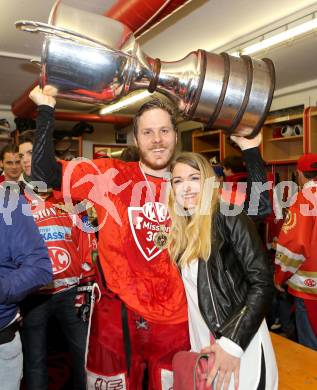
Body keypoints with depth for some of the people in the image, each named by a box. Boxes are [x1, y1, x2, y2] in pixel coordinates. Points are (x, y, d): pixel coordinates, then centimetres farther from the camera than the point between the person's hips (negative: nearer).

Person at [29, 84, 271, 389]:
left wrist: (251, 149, -3)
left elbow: (258, 207, 2)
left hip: (176, 320, 2)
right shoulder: (111, 176, -4)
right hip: (116, 316, -1)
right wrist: (46, 108, -7)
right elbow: (44, 172, -6)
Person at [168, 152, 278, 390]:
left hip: (242, 348, -6)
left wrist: (232, 342, -20)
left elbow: (263, 284, -16)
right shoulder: (181, 231, 7)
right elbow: (193, 293, 10)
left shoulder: (229, 218, -12)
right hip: (204, 348, 6)